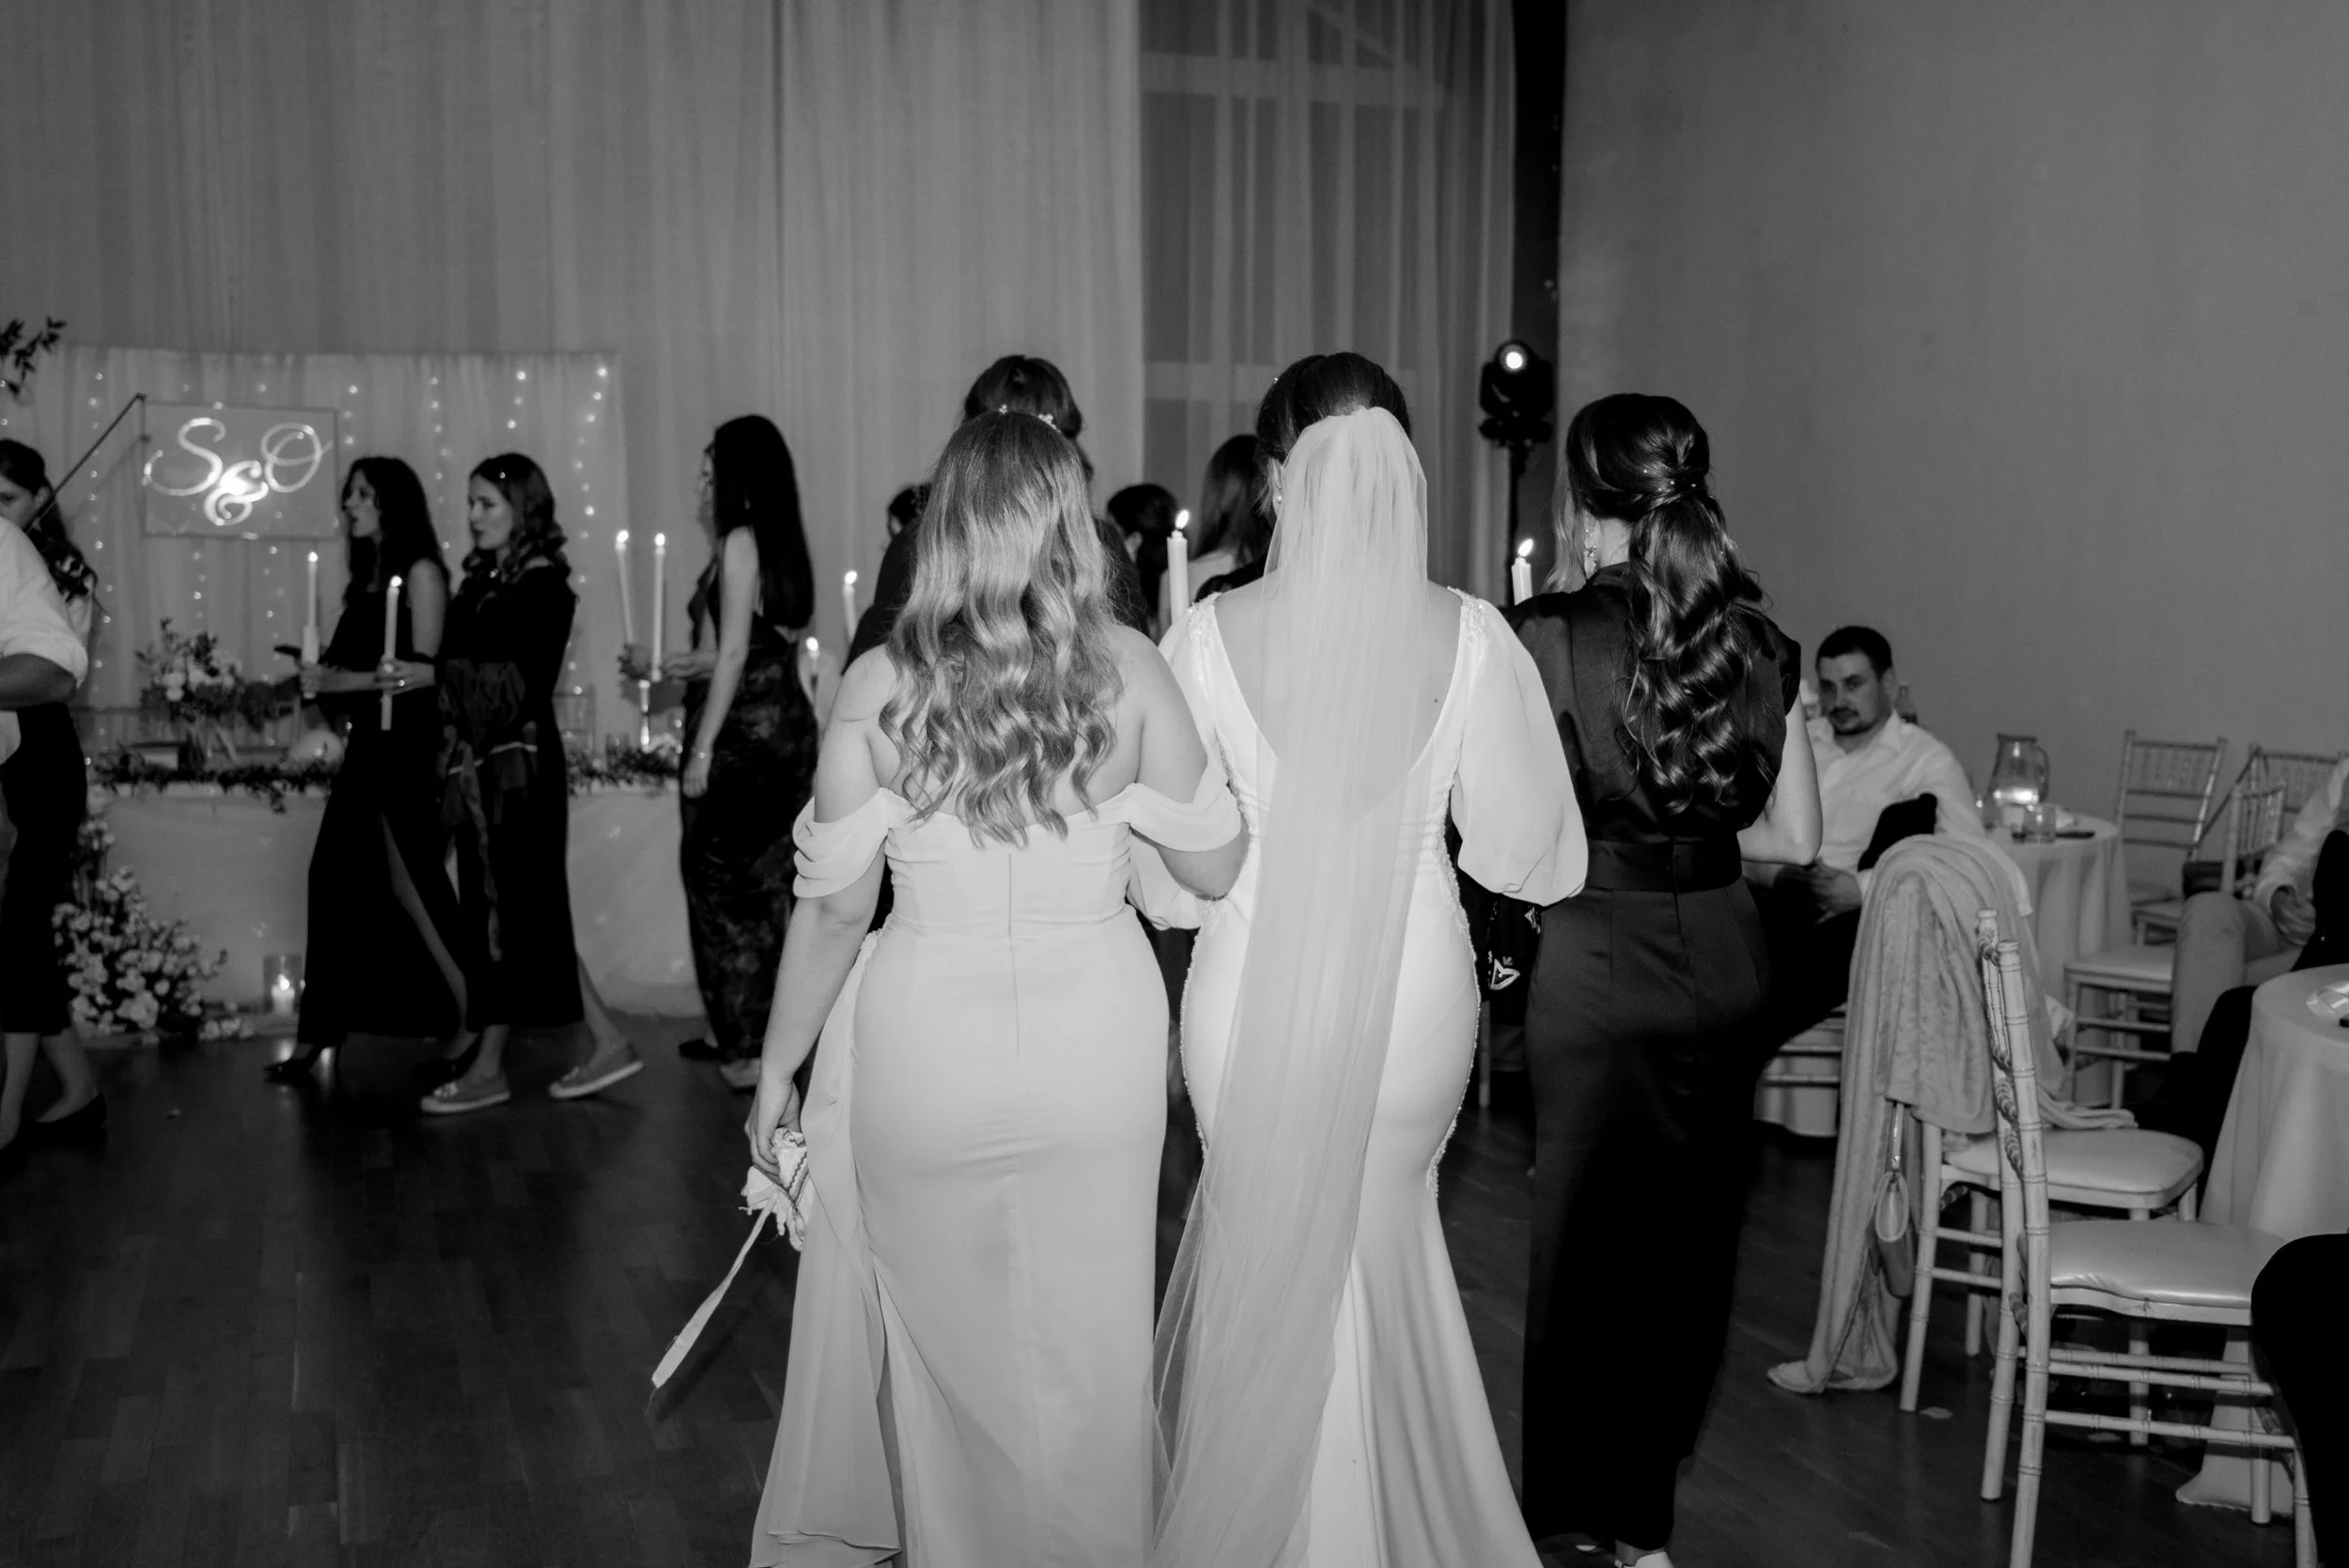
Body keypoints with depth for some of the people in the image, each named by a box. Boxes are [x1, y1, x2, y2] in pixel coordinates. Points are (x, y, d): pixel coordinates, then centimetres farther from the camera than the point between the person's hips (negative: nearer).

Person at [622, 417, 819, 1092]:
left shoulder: (739, 542, -10)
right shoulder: (779, 544, 13)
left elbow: (734, 654, -15)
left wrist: (702, 750, -15)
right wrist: (660, 666, 23)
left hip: (742, 733, -8)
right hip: (786, 727, 8)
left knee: (723, 885, 1)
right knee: (770, 884, 14)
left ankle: (747, 1048, 6)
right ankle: (773, 1034, 23)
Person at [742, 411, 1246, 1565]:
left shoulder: (878, 687, -11)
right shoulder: (1128, 671, -9)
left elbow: (835, 905, -7)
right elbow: (1215, 868, -2)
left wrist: (777, 1065, 5)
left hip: (926, 1055, 0)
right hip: (1098, 1048, 1)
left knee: (937, 1329, 22)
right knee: (1081, 1341, 18)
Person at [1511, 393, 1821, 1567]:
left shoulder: (1549, 636, -14)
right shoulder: (1757, 644, 0)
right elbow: (1796, 836, 4)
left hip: (1601, 961, -5)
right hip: (1724, 955, 5)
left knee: (1588, 1227, 11)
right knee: (1692, 1228, 17)